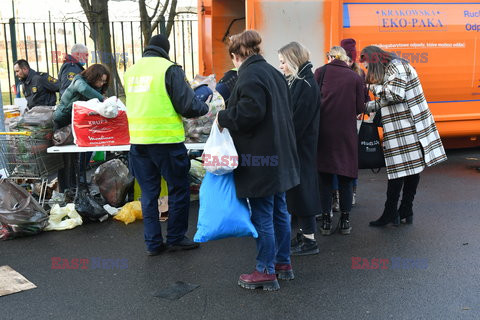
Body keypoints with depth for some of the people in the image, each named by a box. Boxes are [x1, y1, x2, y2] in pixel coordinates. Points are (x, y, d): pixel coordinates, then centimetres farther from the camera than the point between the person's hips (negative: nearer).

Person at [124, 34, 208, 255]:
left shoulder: (131, 71, 11)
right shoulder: (169, 69, -7)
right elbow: (187, 106, -10)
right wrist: (204, 107, 9)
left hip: (138, 140, 6)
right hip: (166, 140, -6)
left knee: (148, 192, 13)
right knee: (179, 189, 10)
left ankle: (153, 243, 17)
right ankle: (175, 238, 18)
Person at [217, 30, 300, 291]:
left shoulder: (250, 75, -15)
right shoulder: (273, 73, 14)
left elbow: (250, 111, -25)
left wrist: (223, 117, -9)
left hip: (259, 158, -9)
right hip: (279, 156, 10)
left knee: (262, 216, -1)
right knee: (279, 211, 16)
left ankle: (266, 272, 10)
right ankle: (283, 263, 28)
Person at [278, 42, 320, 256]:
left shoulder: (307, 85, -16)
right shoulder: (296, 82, 12)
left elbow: (298, 121, -20)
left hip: (301, 148, -9)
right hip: (294, 146, 9)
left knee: (301, 188, -3)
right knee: (297, 189, 13)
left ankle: (309, 240, 6)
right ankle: (304, 233, 24)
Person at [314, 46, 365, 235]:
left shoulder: (321, 72, 2)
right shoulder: (355, 78, 5)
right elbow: (360, 108, 2)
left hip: (324, 130, -1)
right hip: (347, 132, 1)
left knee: (324, 176, 8)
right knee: (346, 176, 11)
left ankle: (326, 221, 12)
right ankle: (345, 221, 16)